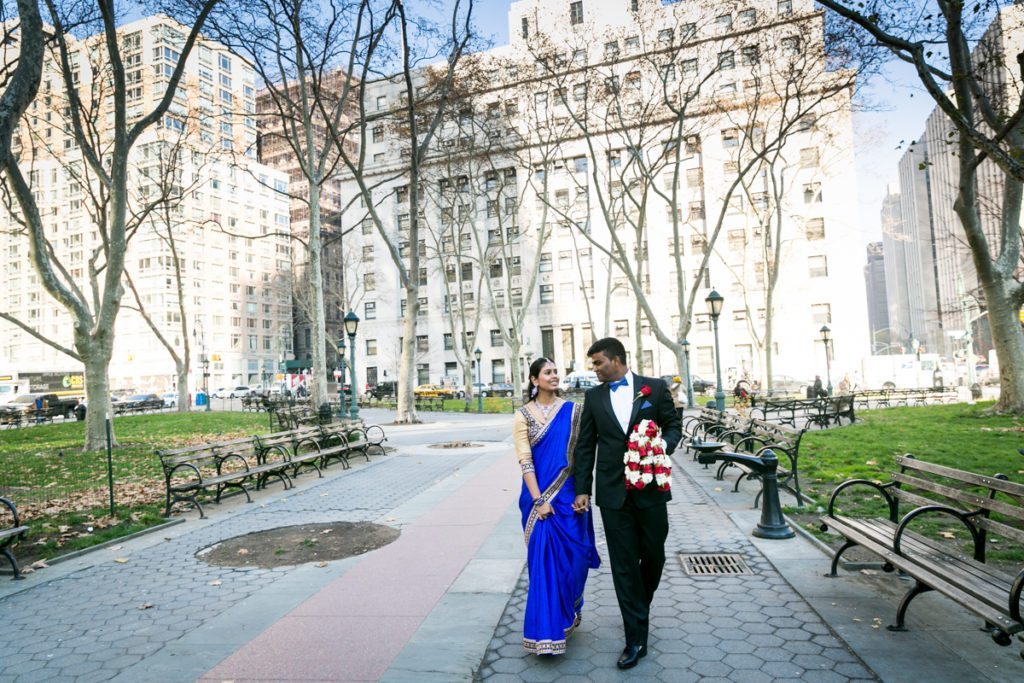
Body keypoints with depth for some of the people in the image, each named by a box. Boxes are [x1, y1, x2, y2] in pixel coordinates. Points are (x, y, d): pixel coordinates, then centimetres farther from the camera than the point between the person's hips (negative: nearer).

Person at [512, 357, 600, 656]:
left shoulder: (572, 410, 1)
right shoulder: (522, 415, -2)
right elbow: (525, 460, -6)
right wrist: (538, 501, -12)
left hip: (568, 494, 1)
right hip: (538, 494, -1)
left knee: (571, 556, 9)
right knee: (544, 558, 2)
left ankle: (568, 614, 35)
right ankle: (547, 630, 15)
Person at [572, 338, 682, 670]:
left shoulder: (655, 388, -1)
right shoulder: (593, 396, 4)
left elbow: (673, 425, 6)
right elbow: (586, 446, 6)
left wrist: (663, 447, -16)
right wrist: (582, 489, 3)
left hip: (650, 488, 0)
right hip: (613, 492, 1)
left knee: (653, 555, 13)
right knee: (623, 564, 4)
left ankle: (639, 608, 43)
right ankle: (636, 638, 16)